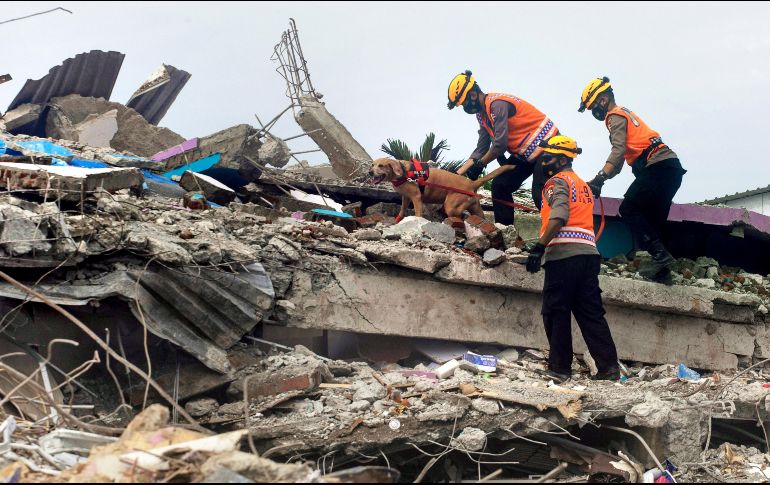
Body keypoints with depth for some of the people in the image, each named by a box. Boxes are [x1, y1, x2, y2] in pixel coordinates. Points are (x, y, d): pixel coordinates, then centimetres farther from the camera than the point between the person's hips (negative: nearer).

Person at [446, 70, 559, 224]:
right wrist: (459, 173, 1)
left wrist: (479, 164, -14)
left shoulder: (497, 104, -24)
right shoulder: (482, 113, 7)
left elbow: (500, 144, -27)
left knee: (539, 193, -18)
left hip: (547, 146, -10)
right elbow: (481, 149, 9)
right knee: (500, 185, 2)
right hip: (524, 153, 10)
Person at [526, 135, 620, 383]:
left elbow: (558, 216, -16)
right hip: (589, 253, 8)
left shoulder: (557, 181, 0)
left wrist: (539, 247, -20)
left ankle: (559, 368, -1)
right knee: (591, 313, 6)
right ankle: (609, 367, 0)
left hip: (563, 253, -8)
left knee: (556, 312, -2)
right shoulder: (583, 185, 28)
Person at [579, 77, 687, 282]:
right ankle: (661, 269, 6)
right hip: (671, 166, 10)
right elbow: (620, 161, 29)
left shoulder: (616, 116, -2)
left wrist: (600, 178, -28)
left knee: (629, 209, -6)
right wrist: (600, 179, 22)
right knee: (651, 221, 12)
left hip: (658, 166, -10)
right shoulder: (625, 114, 30)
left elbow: (618, 150, -20)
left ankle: (660, 254, -16)